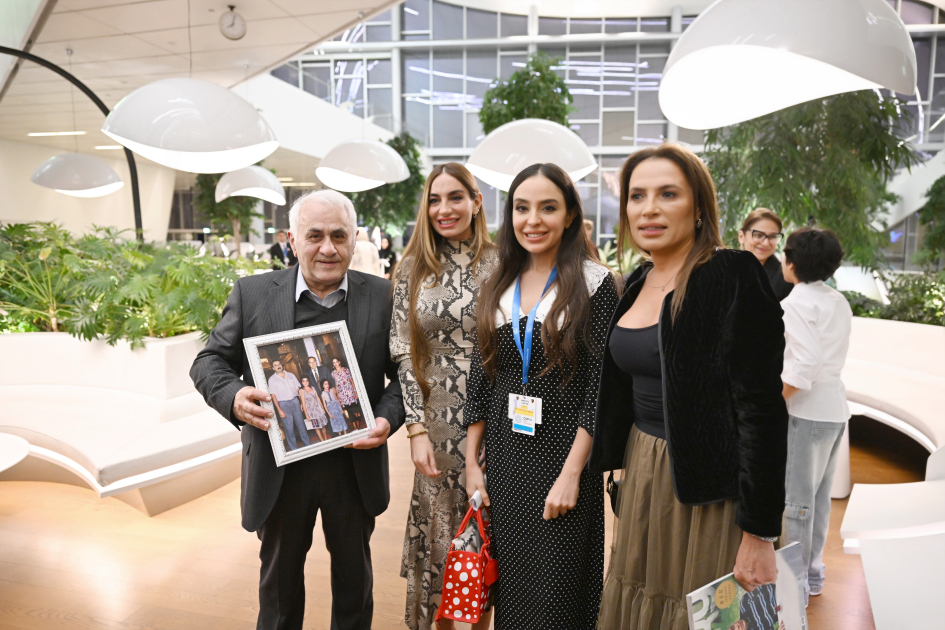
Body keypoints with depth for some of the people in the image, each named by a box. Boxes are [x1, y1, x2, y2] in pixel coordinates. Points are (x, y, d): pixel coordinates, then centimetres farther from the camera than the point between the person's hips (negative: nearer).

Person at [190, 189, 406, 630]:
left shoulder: (382, 297, -5)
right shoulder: (252, 293, -4)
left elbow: (404, 371, -1)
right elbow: (210, 361, 0)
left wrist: (389, 417, -18)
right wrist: (234, 397, -21)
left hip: (356, 465, 0)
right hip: (280, 466, 0)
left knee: (354, 573, 22)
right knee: (279, 575, 22)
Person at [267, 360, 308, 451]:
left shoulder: (291, 375, 9)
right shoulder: (272, 379, 0)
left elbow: (298, 389, 10)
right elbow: (273, 395, -4)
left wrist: (302, 402, 1)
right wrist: (279, 410, -11)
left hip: (295, 401, 3)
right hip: (283, 404, -2)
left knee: (301, 424, 6)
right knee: (289, 428, -1)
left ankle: (307, 444, 17)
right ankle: (294, 449, 8)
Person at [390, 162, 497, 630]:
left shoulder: (499, 265, -1)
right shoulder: (412, 269, 2)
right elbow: (402, 353, 0)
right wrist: (417, 429, -6)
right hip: (438, 419, 1)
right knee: (440, 525, 11)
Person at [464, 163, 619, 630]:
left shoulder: (595, 283, -7)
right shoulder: (497, 288, 7)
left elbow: (600, 386, -11)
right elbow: (480, 381, 9)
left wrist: (571, 474, -15)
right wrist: (472, 463, 6)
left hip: (563, 454, -4)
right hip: (503, 457, 4)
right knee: (508, 588, 15)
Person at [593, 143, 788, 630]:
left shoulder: (733, 279, -17)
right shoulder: (639, 283, 6)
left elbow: (762, 410, -19)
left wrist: (759, 535, -18)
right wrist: (627, 476, 15)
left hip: (707, 491, -7)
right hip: (642, 474, 7)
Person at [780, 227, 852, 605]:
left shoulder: (795, 304, -14)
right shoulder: (839, 302, 10)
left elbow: (806, 362, -23)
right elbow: (829, 354, 7)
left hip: (806, 408, -8)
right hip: (834, 406, 9)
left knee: (796, 499, 2)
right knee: (819, 496, 18)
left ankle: (795, 584, 12)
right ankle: (813, 574, 30)